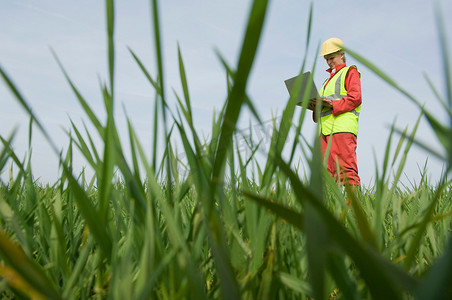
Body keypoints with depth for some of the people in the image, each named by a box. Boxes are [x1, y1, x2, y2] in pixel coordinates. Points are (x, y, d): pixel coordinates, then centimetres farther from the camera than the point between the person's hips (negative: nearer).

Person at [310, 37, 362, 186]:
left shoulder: (350, 72, 9)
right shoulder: (329, 79, 32)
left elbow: (355, 98, -6)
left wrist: (332, 104, -17)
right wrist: (316, 106, 6)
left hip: (342, 128, -8)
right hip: (325, 129, 8)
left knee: (345, 169, -15)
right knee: (327, 172, 0)